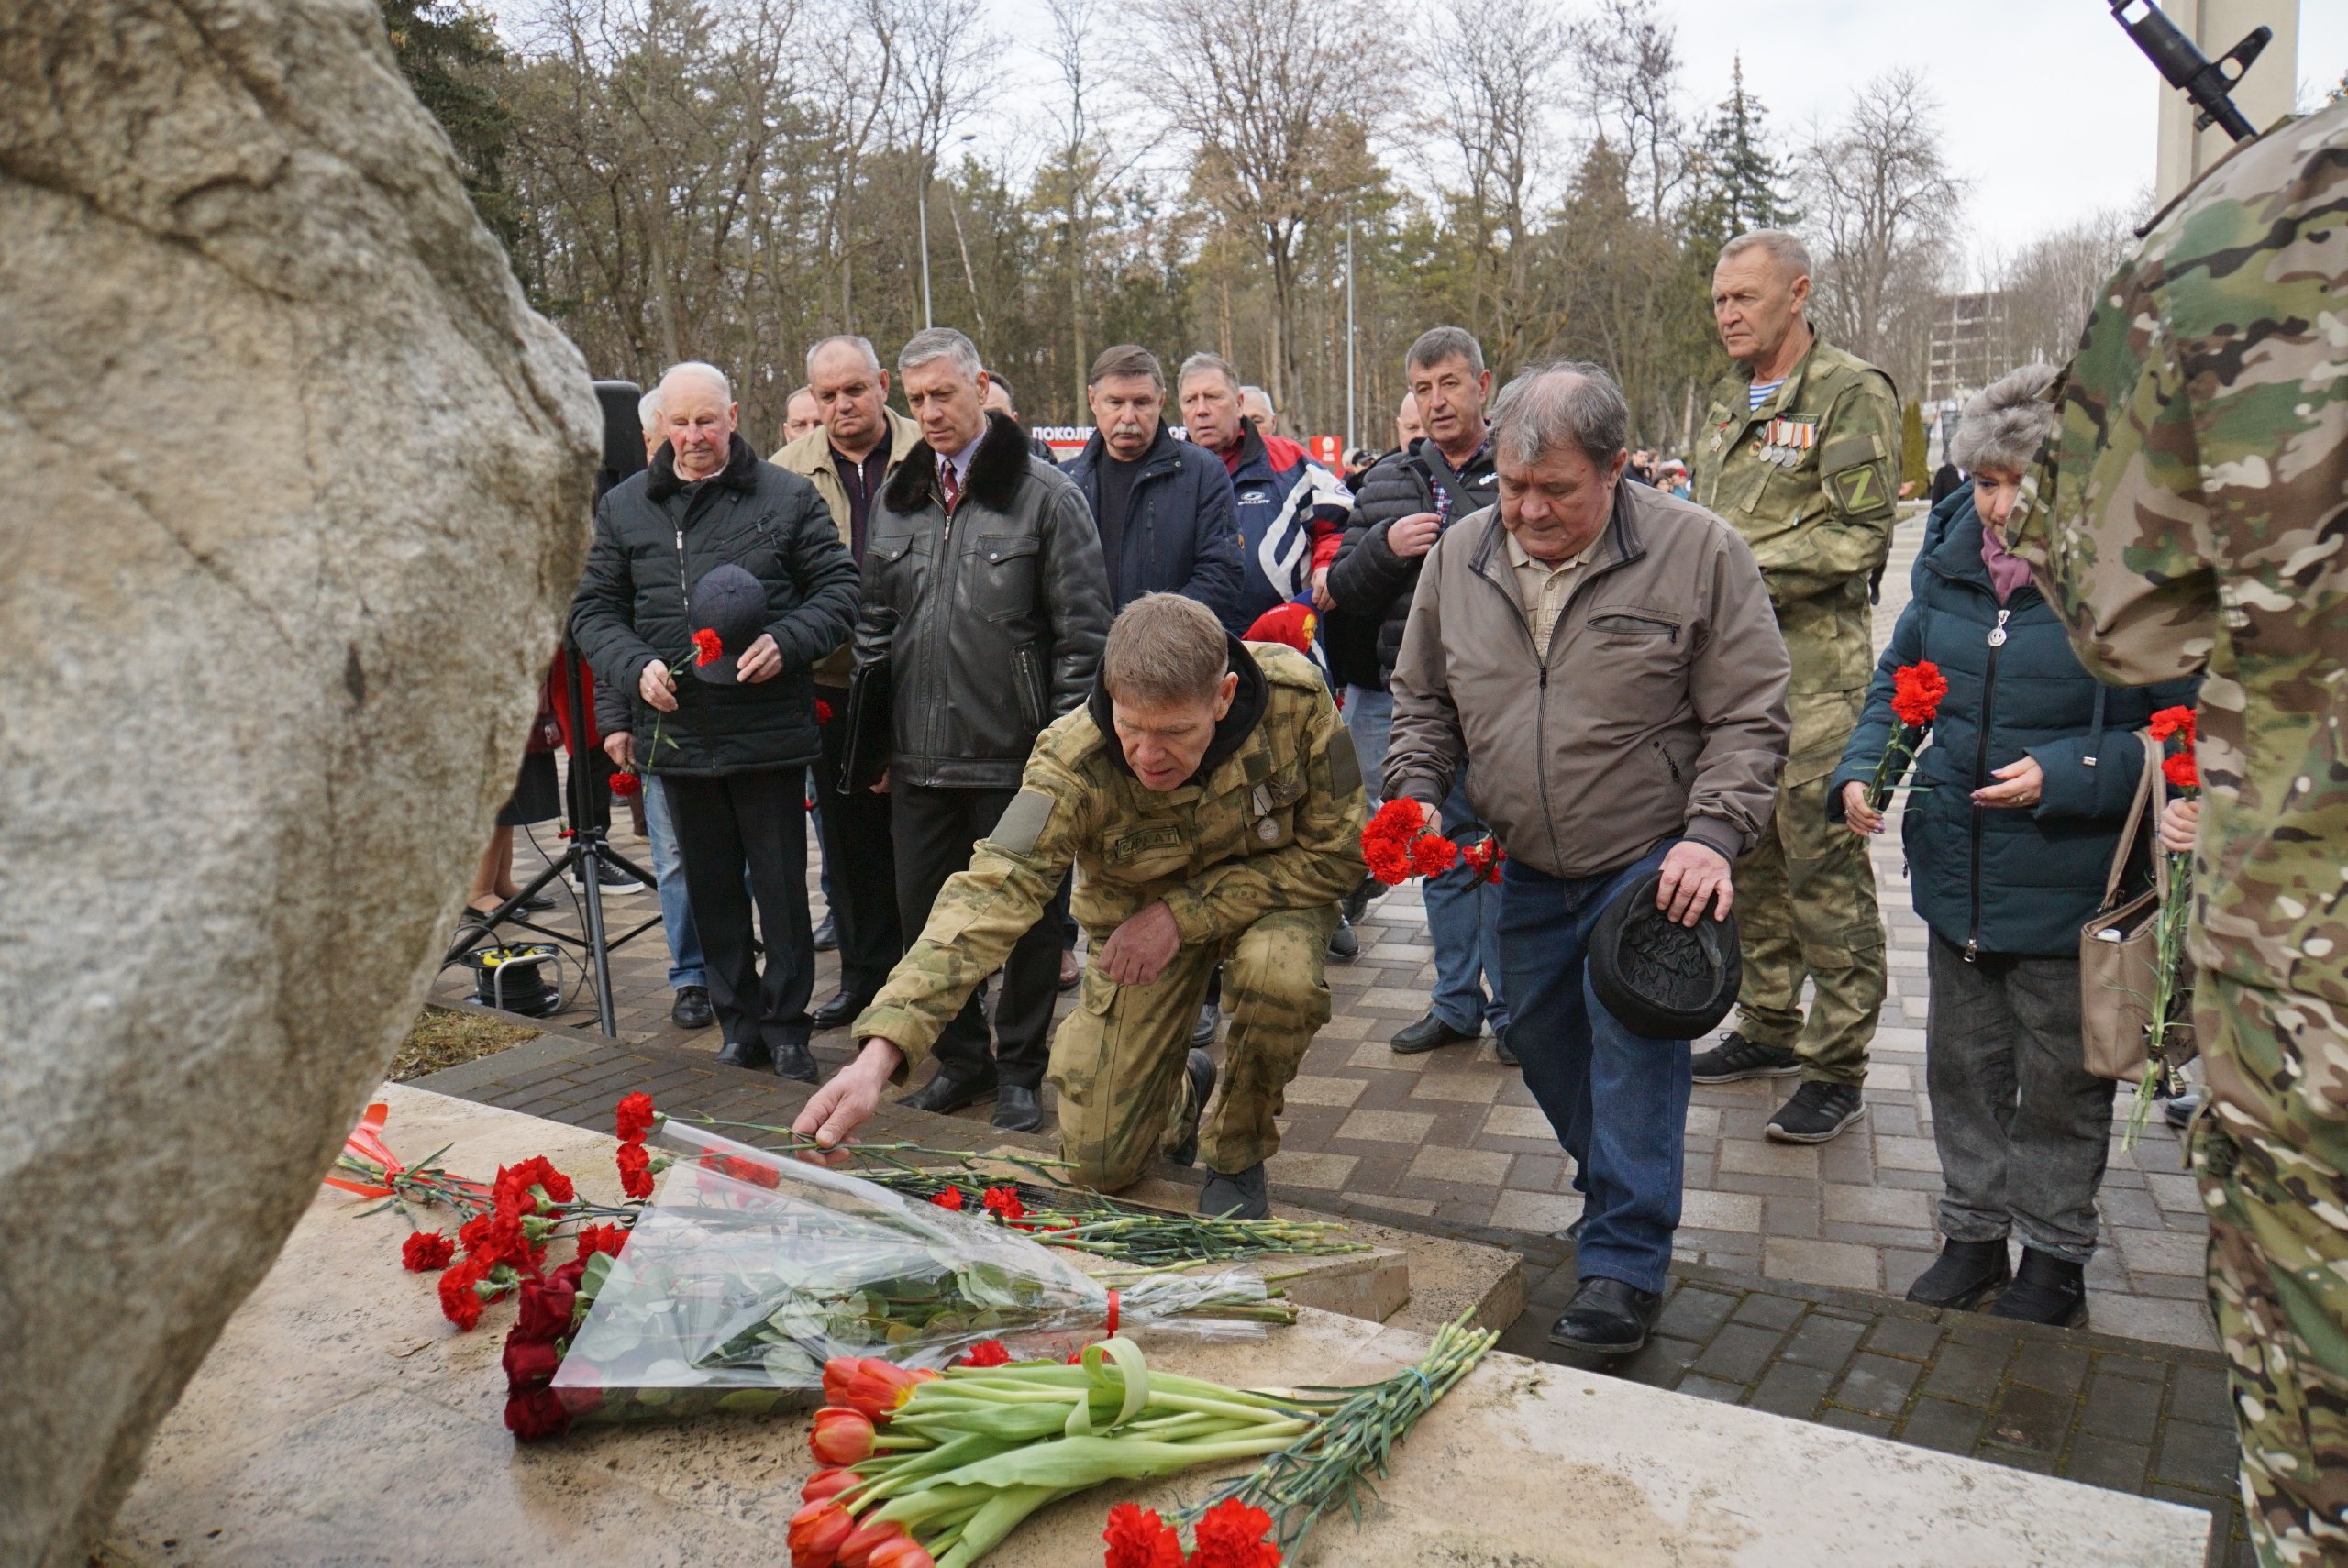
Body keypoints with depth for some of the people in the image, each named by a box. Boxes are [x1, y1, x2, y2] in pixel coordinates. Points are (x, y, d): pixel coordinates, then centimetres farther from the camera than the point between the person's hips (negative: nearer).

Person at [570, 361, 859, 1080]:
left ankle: (786, 1025, 17)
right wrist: (635, 666, -9)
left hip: (768, 729, -3)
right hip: (677, 731, 3)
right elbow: (592, 610, 9)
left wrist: (788, 642, -16)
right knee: (711, 888, 12)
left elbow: (839, 587, 1)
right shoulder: (623, 507, 8)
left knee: (781, 884, 4)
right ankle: (739, 1024, 25)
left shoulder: (787, 496, 1)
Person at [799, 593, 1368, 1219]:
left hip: (1271, 897, 0)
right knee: (1100, 1166, -2)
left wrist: (1182, 915, -27)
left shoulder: (1295, 697, -30)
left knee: (1277, 971, -37)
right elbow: (993, 891, -41)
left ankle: (1237, 1155, -5)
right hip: (1138, 917, 1)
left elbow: (1338, 850, -20)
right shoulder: (1073, 762, -32)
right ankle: (1184, 1090, 36)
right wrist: (880, 1051, -53)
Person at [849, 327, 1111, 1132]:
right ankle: (960, 1057, 30)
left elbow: (1083, 631, -6)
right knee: (925, 912, 12)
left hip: (1014, 758, -5)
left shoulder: (1043, 492, -4)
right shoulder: (898, 498, 12)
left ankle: (1020, 1069, 23)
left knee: (1023, 916, 7)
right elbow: (876, 626, 17)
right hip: (919, 757, 5)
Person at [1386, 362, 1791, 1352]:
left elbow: (1750, 717, -8)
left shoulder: (1697, 553, -11)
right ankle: (1614, 1187, 40)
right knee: (1539, 1036, 15)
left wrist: (1713, 833, -20)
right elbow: (1421, 698, 14)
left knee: (1634, 1038, -12)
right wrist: (1414, 793, -1)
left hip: (1655, 863, -5)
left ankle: (1624, 1264, 0)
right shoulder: (1459, 554, 1)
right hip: (1526, 870, 5)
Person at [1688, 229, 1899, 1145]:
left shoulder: (1850, 394, -5)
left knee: (1823, 865, -5)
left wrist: (1748, 572, -17)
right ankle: (1769, 1028, 27)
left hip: (1815, 664, -8)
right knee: (1749, 854, 14)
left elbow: (1862, 535, -13)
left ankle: (1837, 1067, 4)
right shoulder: (1728, 403, 19)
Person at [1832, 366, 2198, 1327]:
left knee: (2061, 1079, 13)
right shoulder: (1950, 560, 0)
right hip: (1956, 873, 5)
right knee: (1964, 1064, 18)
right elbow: (1898, 676, 11)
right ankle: (1973, 1233, 37)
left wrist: (2063, 776, -25)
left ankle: (2055, 1257, 32)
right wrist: (1862, 770, -5)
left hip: (2068, 885, -5)